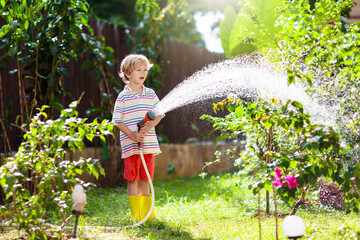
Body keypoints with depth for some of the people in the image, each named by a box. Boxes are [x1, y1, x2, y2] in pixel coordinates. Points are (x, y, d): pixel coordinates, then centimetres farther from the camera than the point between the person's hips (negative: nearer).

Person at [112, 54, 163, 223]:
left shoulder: (150, 94, 10)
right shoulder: (123, 96, -2)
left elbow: (159, 113, 11)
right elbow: (118, 121, -4)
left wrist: (150, 125, -10)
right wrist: (132, 135, -16)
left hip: (149, 144, 3)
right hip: (130, 145, -3)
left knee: (145, 179, 10)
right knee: (133, 179, -1)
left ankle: (147, 211, 18)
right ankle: (136, 213, 4)